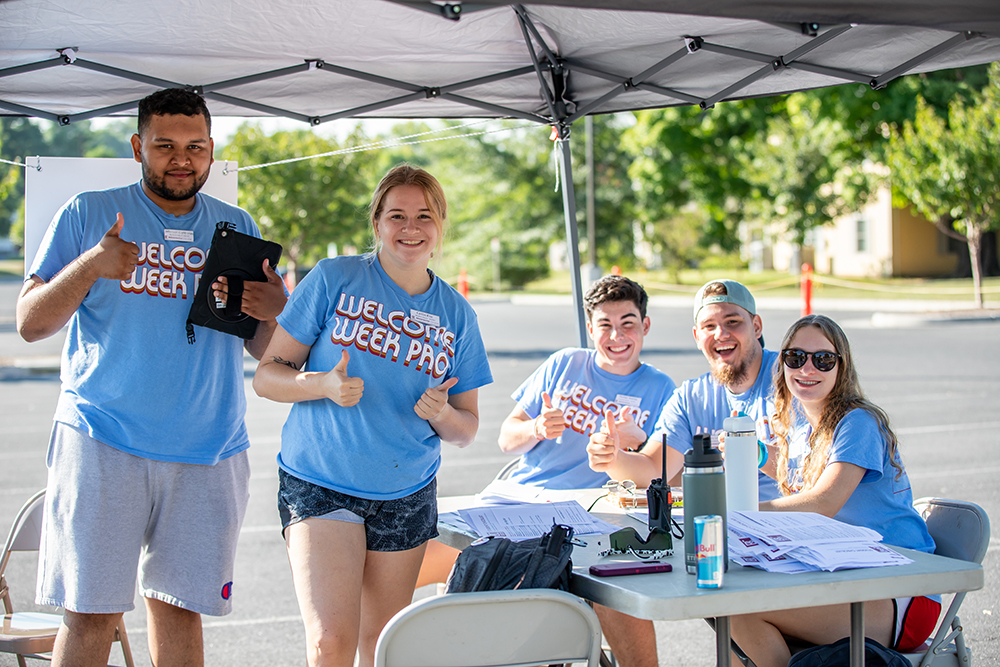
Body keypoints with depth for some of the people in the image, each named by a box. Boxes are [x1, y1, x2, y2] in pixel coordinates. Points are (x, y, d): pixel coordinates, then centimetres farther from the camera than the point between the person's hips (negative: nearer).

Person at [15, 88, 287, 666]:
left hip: (209, 453, 2)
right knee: (91, 613, -3)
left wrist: (274, 311, -12)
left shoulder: (238, 228, 12)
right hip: (102, 442, -2)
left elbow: (266, 351, 11)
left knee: (179, 608, 5)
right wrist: (90, 266, -17)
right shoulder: (88, 214, 4)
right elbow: (30, 323, 0)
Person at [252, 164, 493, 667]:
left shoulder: (456, 314, 7)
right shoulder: (333, 279, -3)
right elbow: (266, 375, -2)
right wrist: (323, 385, -21)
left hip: (406, 496, 4)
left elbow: (467, 427, 12)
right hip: (319, 485, -4)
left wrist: (441, 415, -11)